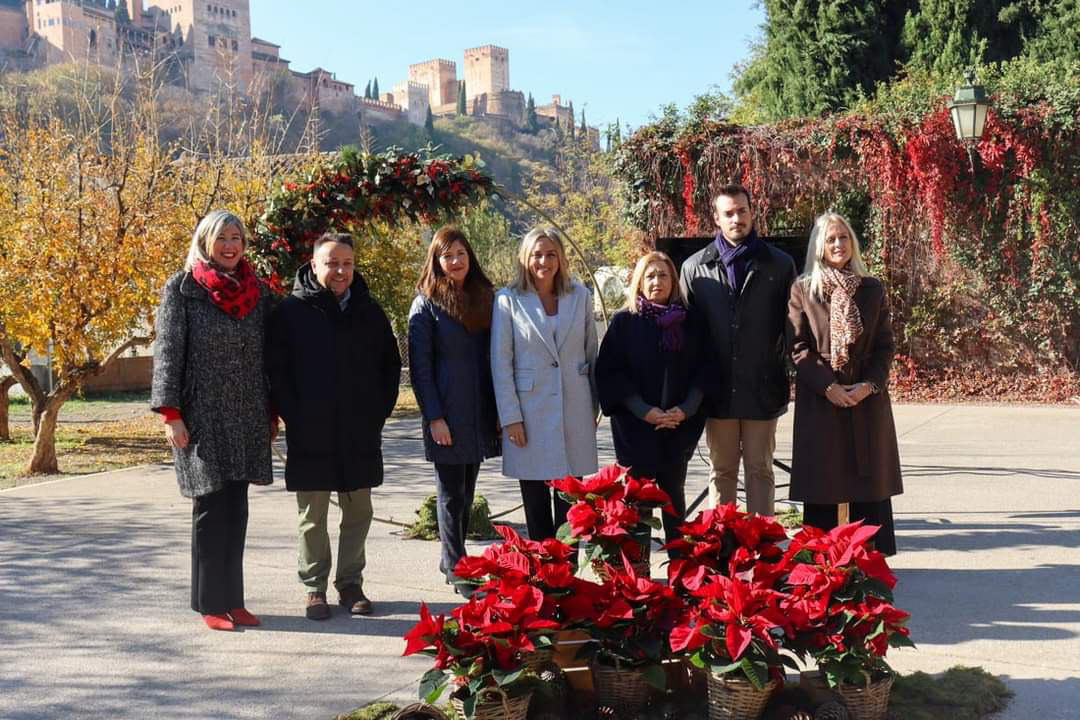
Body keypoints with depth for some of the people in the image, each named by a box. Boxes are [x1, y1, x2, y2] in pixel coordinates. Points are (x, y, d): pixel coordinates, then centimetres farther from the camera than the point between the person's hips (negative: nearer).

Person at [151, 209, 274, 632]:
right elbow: (168, 353, -5)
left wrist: (271, 410, 12)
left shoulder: (257, 292, 10)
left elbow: (267, 355, 15)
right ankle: (210, 603, 6)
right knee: (211, 507, -3)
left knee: (235, 510, 7)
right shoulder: (182, 290, -2)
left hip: (246, 418, 4)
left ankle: (233, 600, 13)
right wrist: (171, 413, -12)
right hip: (202, 416, -4)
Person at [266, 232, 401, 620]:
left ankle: (350, 584, 22)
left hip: (360, 435, 3)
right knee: (312, 516, 5)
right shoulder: (291, 311, -3)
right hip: (310, 438, -3)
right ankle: (315, 588, 16)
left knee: (358, 512, 9)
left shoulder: (370, 312, 8)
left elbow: (391, 366, 16)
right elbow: (276, 371, -4)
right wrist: (294, 417, -9)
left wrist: (379, 411, 7)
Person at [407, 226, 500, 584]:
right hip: (447, 414, -5)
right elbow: (420, 365, -7)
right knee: (451, 492, 1)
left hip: (480, 413, 5)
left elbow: (496, 355, 10)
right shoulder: (427, 303, -4)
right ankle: (455, 567, 9)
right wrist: (434, 417, -13)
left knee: (466, 491, 13)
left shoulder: (485, 297, 10)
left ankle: (454, 559, 24)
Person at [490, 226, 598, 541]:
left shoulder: (580, 296, 6)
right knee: (535, 500, 4)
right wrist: (510, 417, -7)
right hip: (530, 412, -2)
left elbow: (591, 352, 13)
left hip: (574, 409, 2)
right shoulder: (508, 300, -1)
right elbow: (500, 362, -3)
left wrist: (594, 405, 11)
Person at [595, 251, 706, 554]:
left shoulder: (687, 322, 7)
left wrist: (686, 409, -9)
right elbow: (608, 372, -5)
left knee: (673, 491, 10)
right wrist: (644, 411, -14)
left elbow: (701, 370, 6)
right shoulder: (624, 322, 0)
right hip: (635, 427, -2)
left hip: (680, 424, 3)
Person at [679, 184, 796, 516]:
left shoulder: (779, 264, 4)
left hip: (762, 388, -1)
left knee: (760, 470, 6)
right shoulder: (695, 267, 5)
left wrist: (781, 376, 2)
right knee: (722, 471, 10)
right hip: (718, 389, 1)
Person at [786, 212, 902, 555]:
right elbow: (798, 347, -3)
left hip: (868, 399, 2)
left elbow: (886, 346, 6)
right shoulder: (802, 290, 2)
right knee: (821, 485, 0)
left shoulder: (873, 289, 7)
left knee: (869, 481, 4)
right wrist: (828, 386, -13)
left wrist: (868, 385, -9)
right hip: (819, 399, -2)